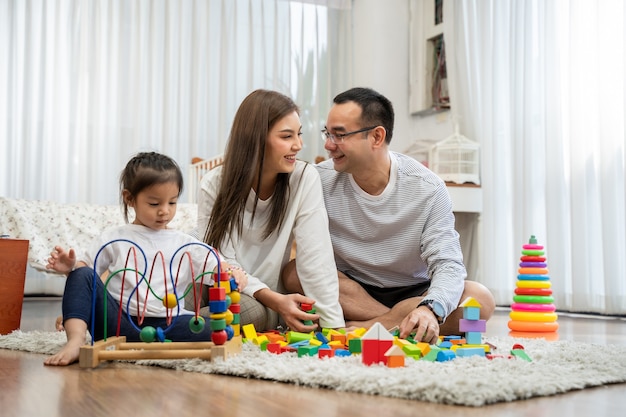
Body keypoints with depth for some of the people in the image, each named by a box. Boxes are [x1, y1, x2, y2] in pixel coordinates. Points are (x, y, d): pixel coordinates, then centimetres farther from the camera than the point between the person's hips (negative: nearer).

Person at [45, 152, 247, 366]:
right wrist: (71, 266, -11)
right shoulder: (114, 239, 12)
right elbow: (86, 268, 12)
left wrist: (233, 274, -19)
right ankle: (75, 340, -29)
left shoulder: (185, 244, 13)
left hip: (165, 324, 0)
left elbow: (215, 267, 4)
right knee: (81, 275, -17)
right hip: (120, 322, 0)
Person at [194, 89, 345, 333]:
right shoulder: (214, 185, -12)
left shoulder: (305, 179, -13)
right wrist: (275, 300, -29)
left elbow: (316, 258, -18)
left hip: (272, 303, 2)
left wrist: (334, 326, -28)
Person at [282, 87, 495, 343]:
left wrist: (430, 309, -41)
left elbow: (447, 264, -19)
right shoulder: (320, 180, -11)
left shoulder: (427, 189, -13)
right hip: (349, 290, 1)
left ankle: (364, 328, -28)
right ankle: (401, 326, -26)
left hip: (412, 293, 0)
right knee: (294, 273, -27)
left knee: (480, 299, -26)